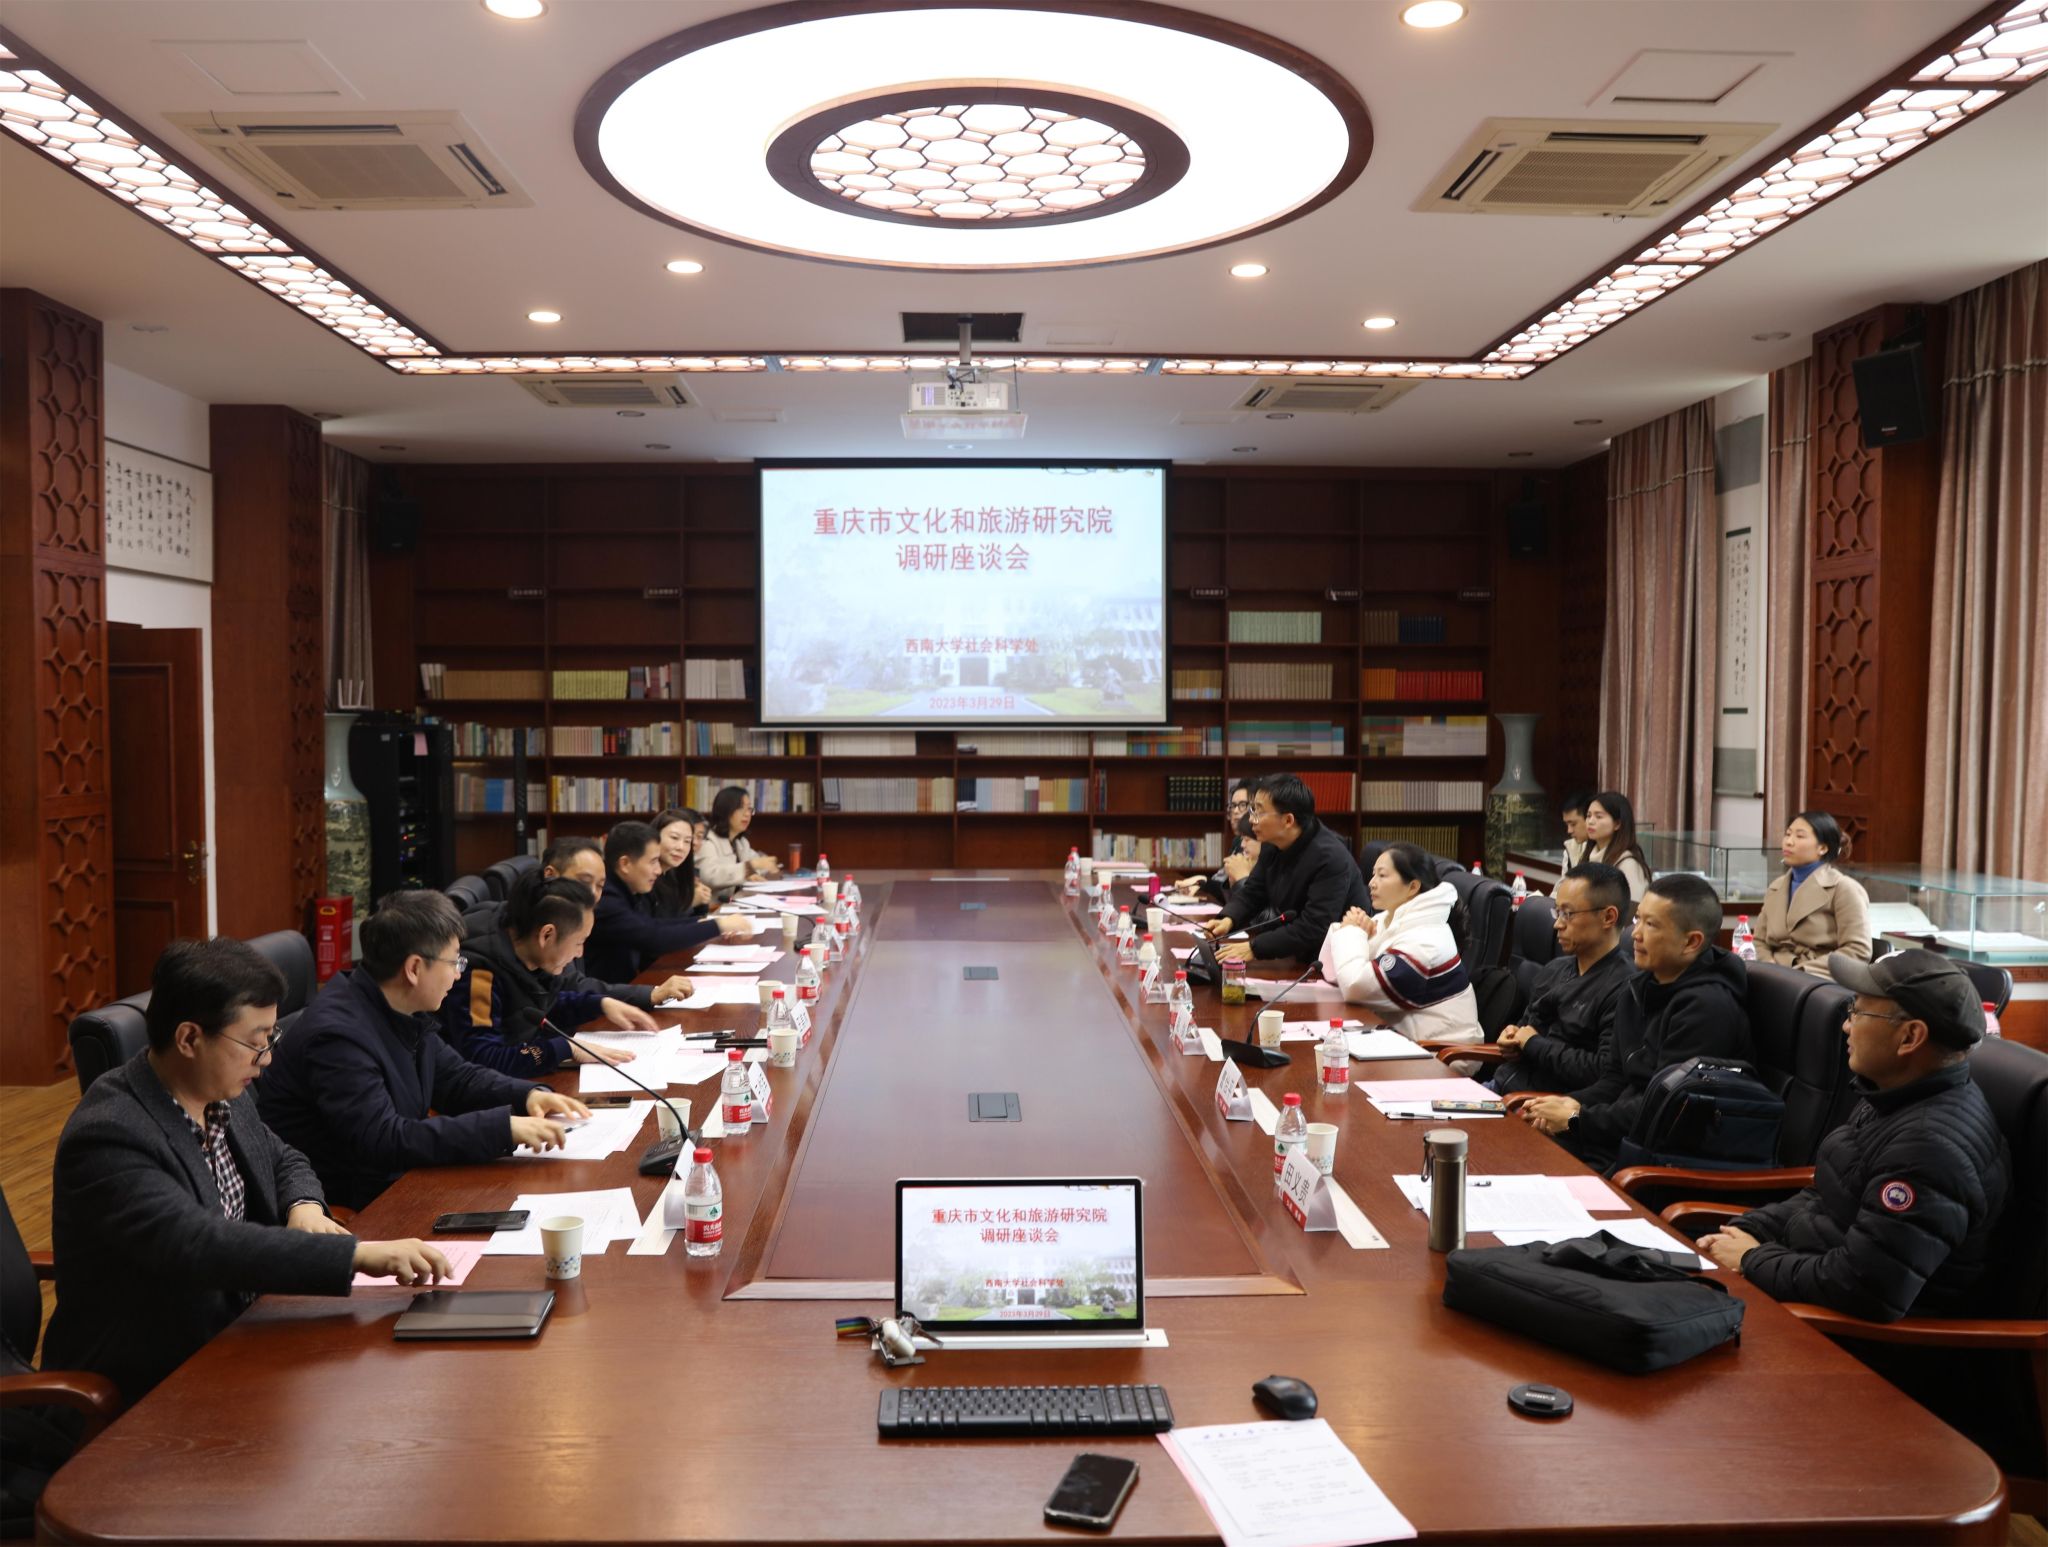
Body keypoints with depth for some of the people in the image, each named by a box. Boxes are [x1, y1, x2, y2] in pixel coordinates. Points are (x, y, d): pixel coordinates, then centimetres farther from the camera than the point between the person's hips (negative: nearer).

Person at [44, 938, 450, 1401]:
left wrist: (305, 1206, -5)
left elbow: (283, 1160, 19)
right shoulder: (109, 1136, -23)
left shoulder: (223, 1095, 1)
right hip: (145, 1381, -7)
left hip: (237, 1334, 8)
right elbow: (198, 1246, -35)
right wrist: (359, 1255, -39)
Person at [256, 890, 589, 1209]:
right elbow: (384, 1141, -31)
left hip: (393, 1178, 8)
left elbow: (456, 1076, 15)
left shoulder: (405, 1013, 3)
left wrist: (527, 1096, -5)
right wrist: (503, 1128, -34)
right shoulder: (340, 1035, -25)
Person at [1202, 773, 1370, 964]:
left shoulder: (1329, 858, -26)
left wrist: (1254, 948, -31)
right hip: (1301, 955, 8)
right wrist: (1228, 920, -11)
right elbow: (1252, 893, 10)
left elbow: (1313, 929, -30)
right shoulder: (1272, 844, -1)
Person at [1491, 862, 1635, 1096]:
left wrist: (1534, 1044, -10)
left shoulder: (1623, 988, -14)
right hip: (1502, 1085, 9)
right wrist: (1513, 1038, 5)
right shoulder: (1553, 971, 15)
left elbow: (1603, 1073, -22)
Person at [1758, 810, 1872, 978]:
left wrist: (1803, 972, -15)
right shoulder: (1776, 888, 17)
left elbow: (1858, 951, -7)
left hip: (1817, 979, -5)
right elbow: (1759, 943, 17)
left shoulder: (1844, 889, 0)